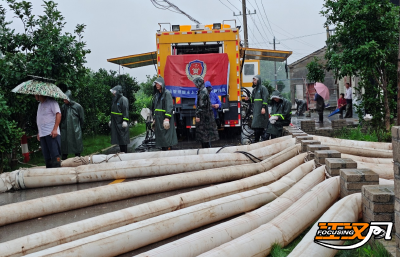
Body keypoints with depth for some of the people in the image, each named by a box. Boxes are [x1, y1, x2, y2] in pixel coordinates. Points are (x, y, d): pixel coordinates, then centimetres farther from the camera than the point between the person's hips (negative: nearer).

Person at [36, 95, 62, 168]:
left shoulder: (51, 102, -4)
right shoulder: (40, 105, 22)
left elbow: (58, 114, -13)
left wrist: (55, 129, -20)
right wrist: (39, 132, 22)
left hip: (51, 133, -8)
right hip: (42, 135, 8)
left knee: (55, 155, -11)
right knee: (47, 157, 8)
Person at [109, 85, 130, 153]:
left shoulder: (123, 99, -10)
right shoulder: (115, 100, 16)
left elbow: (126, 111, -17)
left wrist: (125, 120, -23)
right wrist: (111, 120, 23)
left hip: (121, 123, -8)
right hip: (115, 123, 8)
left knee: (123, 138, -3)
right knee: (118, 138, 11)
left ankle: (124, 152, 4)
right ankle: (121, 152, 19)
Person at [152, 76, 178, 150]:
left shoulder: (167, 93, -7)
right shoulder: (156, 95, 16)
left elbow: (169, 106, -15)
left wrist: (167, 117, -24)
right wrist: (154, 118, 16)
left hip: (165, 118, -7)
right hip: (158, 119, 7)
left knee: (166, 135, -8)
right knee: (160, 135, 7)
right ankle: (163, 150, 13)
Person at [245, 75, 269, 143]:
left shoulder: (263, 88, -4)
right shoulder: (254, 89, 20)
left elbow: (265, 98, -12)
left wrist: (263, 107, -20)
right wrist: (248, 99, 4)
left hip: (260, 110, -8)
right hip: (255, 109, 8)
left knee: (258, 125, -11)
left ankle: (256, 141, -11)